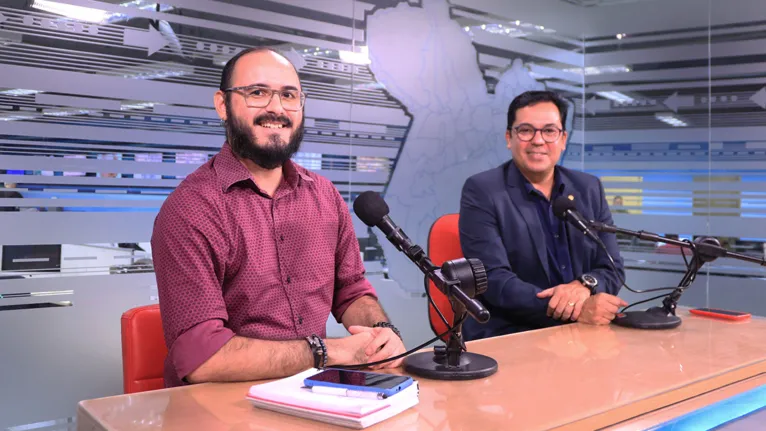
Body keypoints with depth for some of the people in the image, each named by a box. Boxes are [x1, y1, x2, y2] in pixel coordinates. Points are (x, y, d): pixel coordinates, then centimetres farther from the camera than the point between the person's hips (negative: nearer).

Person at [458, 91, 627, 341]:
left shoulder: (589, 189, 9)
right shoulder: (481, 191, -5)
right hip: (507, 337, -4)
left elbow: (611, 267, 9)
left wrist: (584, 286, -14)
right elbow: (493, 280, -14)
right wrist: (577, 309, -24)